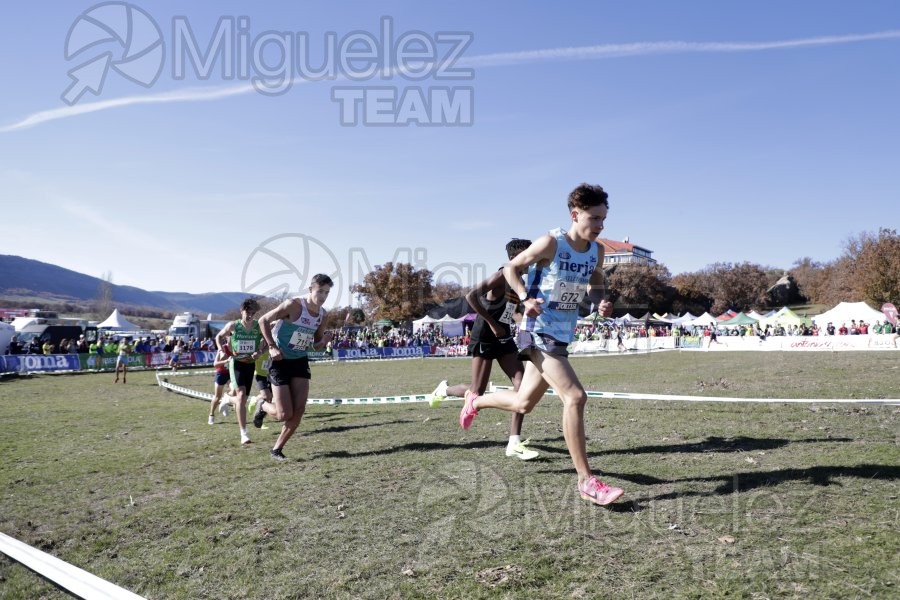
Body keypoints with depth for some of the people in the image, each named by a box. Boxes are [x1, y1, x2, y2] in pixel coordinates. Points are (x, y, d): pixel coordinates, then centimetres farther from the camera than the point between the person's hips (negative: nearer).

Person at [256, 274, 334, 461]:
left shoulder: (322, 315, 0)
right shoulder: (293, 305, -19)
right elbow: (263, 321, -12)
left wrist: (324, 341, -11)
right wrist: (272, 346, -20)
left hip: (301, 362, 6)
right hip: (280, 361, -6)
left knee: (298, 411, -3)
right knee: (284, 414, -6)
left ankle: (277, 449, 14)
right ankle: (263, 406, 28)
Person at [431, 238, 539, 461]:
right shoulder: (501, 277, -18)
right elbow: (471, 296, -29)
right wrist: (491, 323, -24)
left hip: (503, 337, 8)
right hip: (484, 337, -8)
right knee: (477, 392, -2)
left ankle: (514, 443, -2)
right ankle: (444, 389, 31)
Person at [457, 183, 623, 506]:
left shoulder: (596, 251, 3)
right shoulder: (551, 243, -15)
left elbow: (594, 286, 18)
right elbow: (510, 268, -5)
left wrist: (601, 303, -5)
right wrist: (526, 298, -22)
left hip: (562, 335, 8)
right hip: (539, 331, -8)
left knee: (523, 403, 17)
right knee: (575, 397, -19)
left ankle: (475, 401, 45)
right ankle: (587, 482, -11)